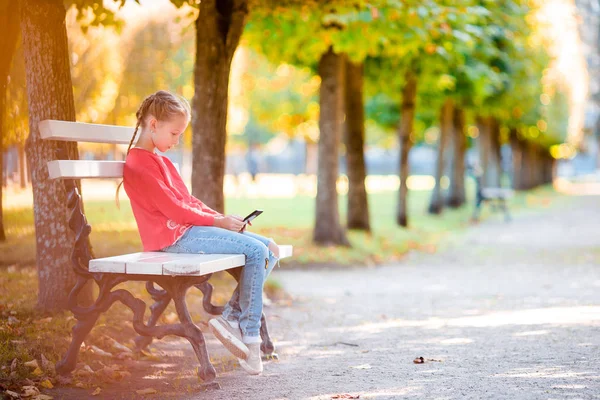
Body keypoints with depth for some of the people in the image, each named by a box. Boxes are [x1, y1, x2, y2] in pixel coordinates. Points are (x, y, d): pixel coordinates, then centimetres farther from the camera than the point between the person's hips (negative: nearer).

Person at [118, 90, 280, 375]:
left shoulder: (159, 160, 25)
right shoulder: (139, 164, -9)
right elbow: (171, 208, -15)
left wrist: (221, 217, 7)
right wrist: (217, 221, -10)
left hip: (188, 227, 10)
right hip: (175, 237, -10)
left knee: (271, 249, 1)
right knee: (256, 251, -21)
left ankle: (232, 317, -3)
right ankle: (249, 337, -14)